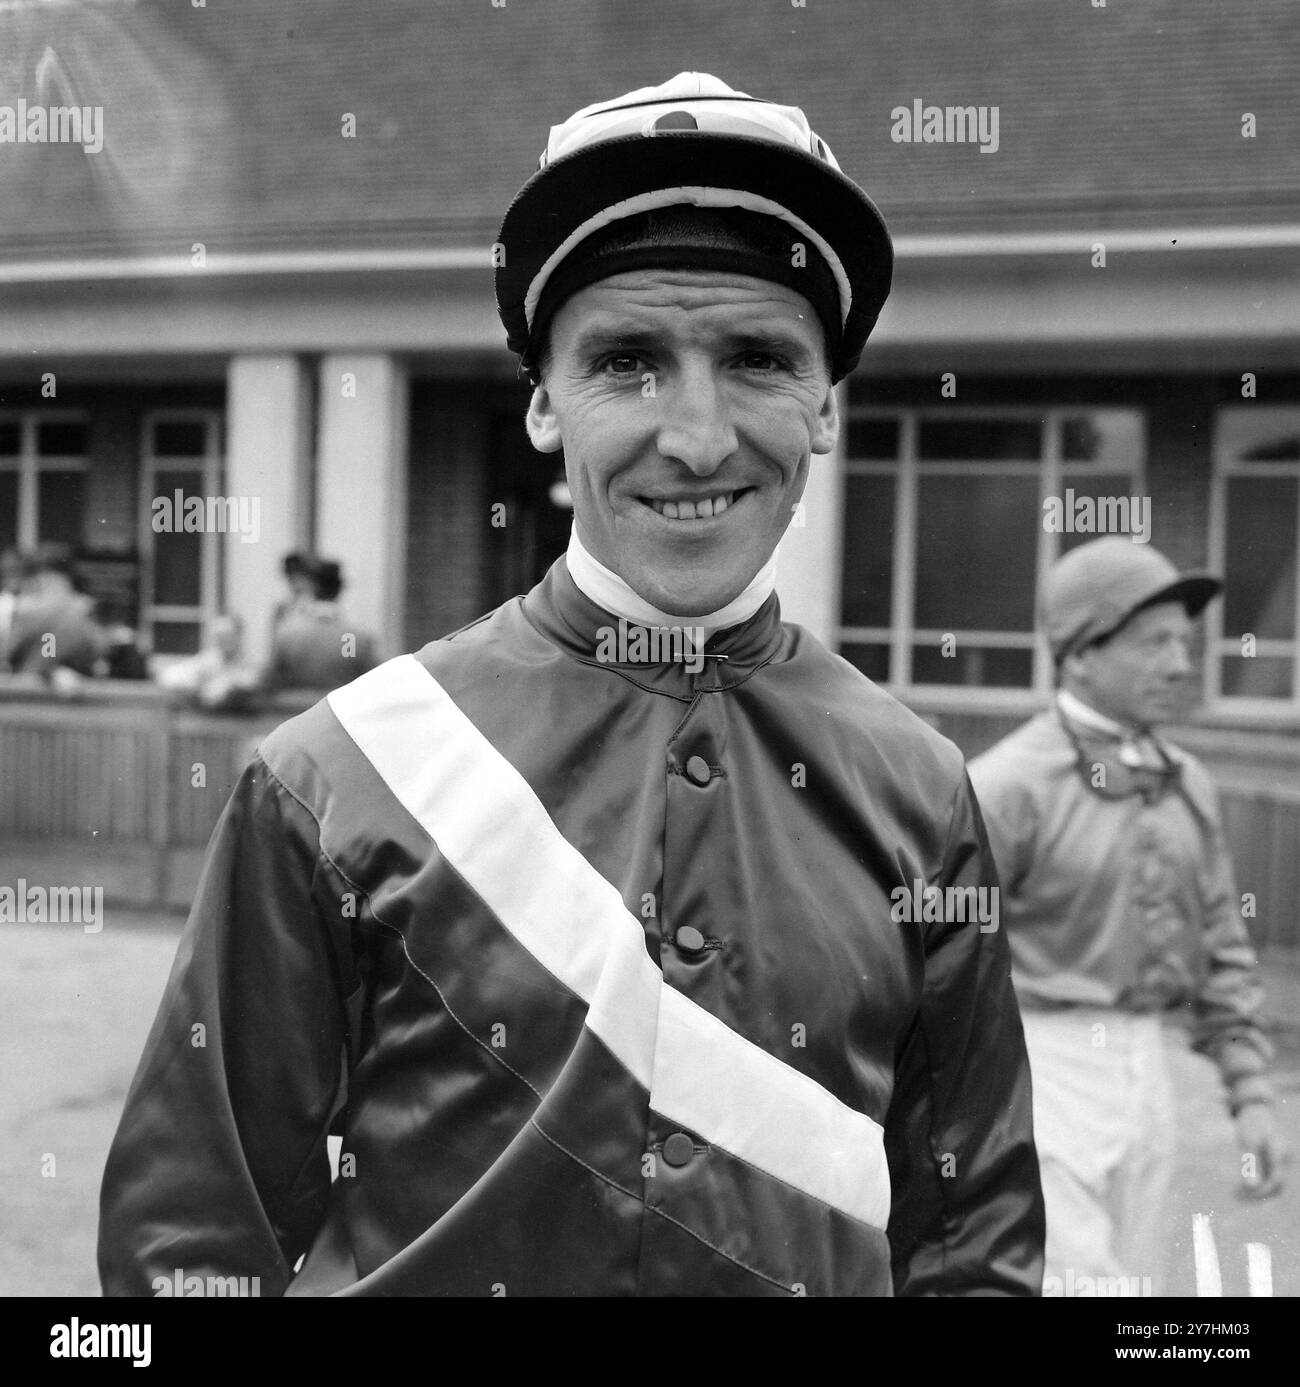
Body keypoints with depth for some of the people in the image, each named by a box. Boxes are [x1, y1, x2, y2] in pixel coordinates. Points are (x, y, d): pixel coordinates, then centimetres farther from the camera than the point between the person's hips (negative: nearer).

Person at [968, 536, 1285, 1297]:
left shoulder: (1187, 783, 7)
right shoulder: (1010, 784, -14)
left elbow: (1222, 948, 13)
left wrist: (1251, 1092, 9)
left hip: (1144, 1064, 7)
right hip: (1039, 1066, -7)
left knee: (1136, 1281, 14)